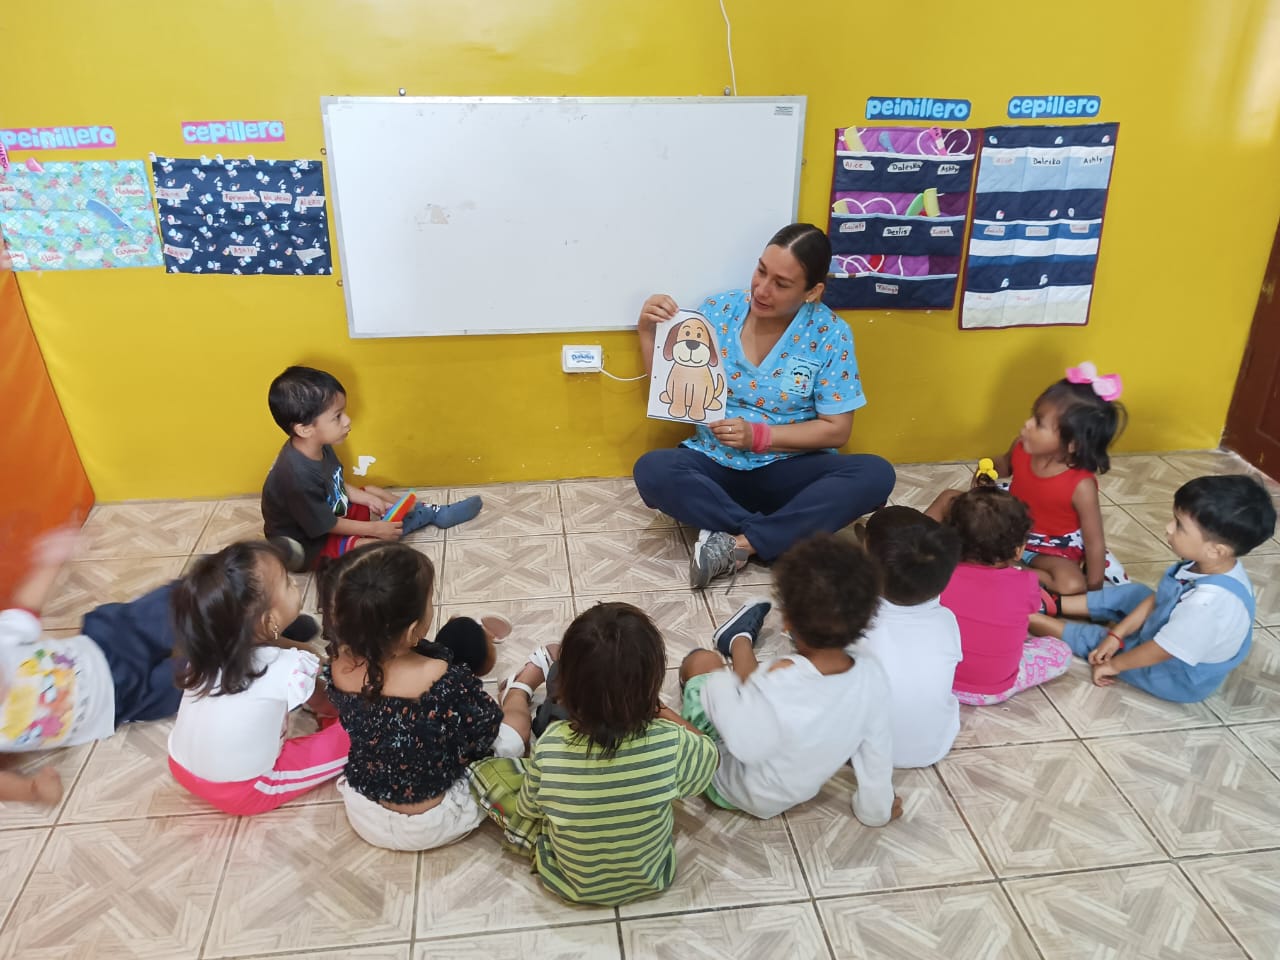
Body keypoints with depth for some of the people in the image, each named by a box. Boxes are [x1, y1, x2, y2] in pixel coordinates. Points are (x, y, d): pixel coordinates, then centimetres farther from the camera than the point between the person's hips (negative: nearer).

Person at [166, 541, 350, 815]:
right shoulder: (290, 669, -29)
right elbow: (327, 705, -4)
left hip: (182, 768, 6)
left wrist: (302, 651, 4)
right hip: (241, 792, -6)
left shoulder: (207, 645, -13)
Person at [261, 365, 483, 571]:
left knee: (374, 492, 13)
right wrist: (375, 528, -17)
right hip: (309, 544, -9)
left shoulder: (318, 447, -11)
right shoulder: (299, 475, -37)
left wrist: (368, 499, 0)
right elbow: (328, 526, -26)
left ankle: (436, 513, 21)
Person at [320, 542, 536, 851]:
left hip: (363, 816, 4)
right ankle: (522, 685, 47)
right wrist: (519, 691, 1)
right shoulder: (447, 684, -39)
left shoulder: (338, 667, -22)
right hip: (431, 826, -4)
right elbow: (501, 742, -19)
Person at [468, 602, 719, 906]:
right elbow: (707, 760, -6)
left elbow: (529, 810, -9)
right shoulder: (671, 742, -31)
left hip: (570, 884, -1)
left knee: (485, 769, 7)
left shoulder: (550, 748, -31)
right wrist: (669, 715, 6)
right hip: (651, 876, 1)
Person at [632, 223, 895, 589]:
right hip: (715, 465, 1)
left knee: (875, 474, -28)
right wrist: (648, 330, -12)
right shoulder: (718, 311, -2)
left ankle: (738, 544, -28)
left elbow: (836, 429, -7)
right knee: (652, 470, -30)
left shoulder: (830, 335, -7)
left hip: (787, 470, 0)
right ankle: (781, 535, -24)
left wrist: (759, 436, -18)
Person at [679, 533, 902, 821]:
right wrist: (876, 809, 9)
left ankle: (739, 641, 40)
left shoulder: (778, 684, -42)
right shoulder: (872, 676, -25)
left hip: (731, 788, -4)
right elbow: (877, 752, -11)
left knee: (702, 661, 10)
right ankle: (740, 642, 50)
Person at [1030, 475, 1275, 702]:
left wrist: (1114, 665, -14)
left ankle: (1030, 618, 18)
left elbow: (1159, 651, -30)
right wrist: (1117, 634, -4)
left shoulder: (1209, 603, -43)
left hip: (1179, 678, -7)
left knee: (1094, 638, -1)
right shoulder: (1209, 566, -16)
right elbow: (1156, 599, -3)